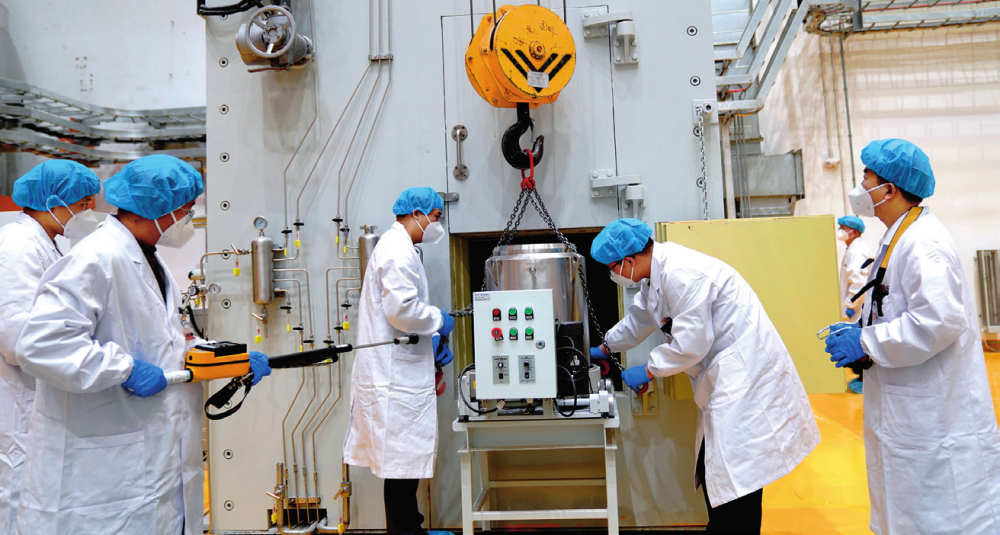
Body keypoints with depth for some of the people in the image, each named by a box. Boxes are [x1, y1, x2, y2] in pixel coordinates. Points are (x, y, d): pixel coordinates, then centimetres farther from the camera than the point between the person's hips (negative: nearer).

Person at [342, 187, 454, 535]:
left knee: (404, 454, 17)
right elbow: (401, 308, -25)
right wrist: (438, 320, -9)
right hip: (396, 373, -11)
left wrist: (432, 340, 15)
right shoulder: (399, 251, -15)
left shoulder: (395, 246, 19)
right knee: (403, 455, -2)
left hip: (395, 370, 11)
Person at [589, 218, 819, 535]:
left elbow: (690, 343, -22)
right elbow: (638, 320, 29)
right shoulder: (656, 274, 11)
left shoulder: (680, 273, -22)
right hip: (724, 381, 10)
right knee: (713, 475, 14)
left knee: (737, 482, -7)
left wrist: (648, 371, -9)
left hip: (745, 378, -10)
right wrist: (605, 348, 37)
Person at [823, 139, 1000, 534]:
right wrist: (861, 331, 7)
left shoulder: (923, 243, -21)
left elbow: (939, 318, -30)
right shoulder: (899, 238, 12)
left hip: (935, 420, -10)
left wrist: (866, 343, -22)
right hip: (907, 412, 10)